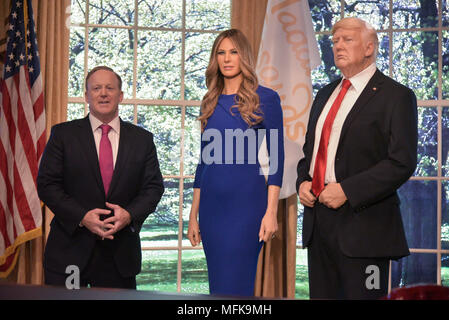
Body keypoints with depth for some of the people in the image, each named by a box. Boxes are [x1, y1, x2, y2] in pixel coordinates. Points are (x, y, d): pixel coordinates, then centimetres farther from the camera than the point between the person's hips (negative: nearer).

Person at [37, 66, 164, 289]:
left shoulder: (142, 139, 9)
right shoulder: (63, 134, 3)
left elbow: (154, 187, 6)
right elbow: (47, 184, -2)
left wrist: (130, 214, -14)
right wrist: (82, 216, -15)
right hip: (69, 252, -1)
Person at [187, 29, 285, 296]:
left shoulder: (265, 98, -2)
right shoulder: (211, 103, 13)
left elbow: (276, 157, -4)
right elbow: (204, 161, 15)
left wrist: (271, 211, -12)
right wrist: (194, 215, 11)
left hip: (247, 203, -5)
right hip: (212, 204, 5)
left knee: (235, 285, -7)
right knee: (217, 284, 9)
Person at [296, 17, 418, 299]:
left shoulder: (395, 96, -5)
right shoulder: (325, 95, 18)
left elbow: (402, 162, -13)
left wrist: (347, 190, -19)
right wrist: (303, 182, 4)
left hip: (363, 222, -7)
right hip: (318, 220, 7)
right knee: (321, 294, 11)